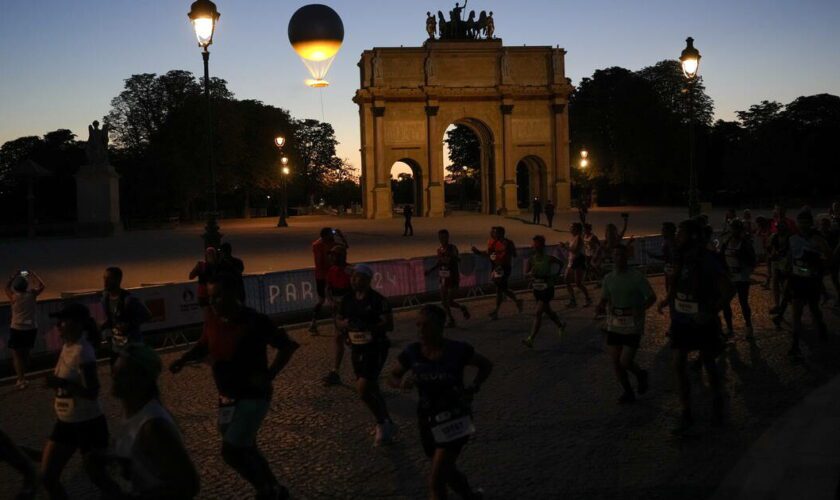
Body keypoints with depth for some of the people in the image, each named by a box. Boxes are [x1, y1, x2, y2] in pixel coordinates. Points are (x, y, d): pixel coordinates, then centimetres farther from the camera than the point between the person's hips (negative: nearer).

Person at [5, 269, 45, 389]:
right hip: (31, 329, 3)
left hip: (17, 329, -3)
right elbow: (42, 285, 9)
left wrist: (15, 275, 11)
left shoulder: (14, 297, -9)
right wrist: (32, 274, 11)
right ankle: (22, 377, 26)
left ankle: (21, 380, -1)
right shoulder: (32, 295, -7)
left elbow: (7, 286, 10)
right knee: (25, 354, 17)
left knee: (16, 355, 6)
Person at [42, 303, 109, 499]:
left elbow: (93, 393, -28)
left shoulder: (82, 351, -24)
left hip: (88, 424, -8)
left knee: (98, 478, 6)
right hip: (65, 423, 9)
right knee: (47, 477, 10)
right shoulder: (67, 345, 2)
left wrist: (62, 383, -36)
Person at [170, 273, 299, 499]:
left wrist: (269, 375, -20)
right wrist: (184, 359, -4)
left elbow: (287, 346, -13)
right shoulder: (211, 316, -4)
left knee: (231, 451, -12)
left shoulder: (255, 322, -22)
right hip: (226, 398, 7)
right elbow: (205, 345, 13)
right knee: (245, 451, 18)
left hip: (253, 397, -7)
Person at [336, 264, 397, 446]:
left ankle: (383, 424, 1)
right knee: (371, 389, 14)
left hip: (376, 348, -7)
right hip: (357, 348, 7)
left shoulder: (378, 300, -15)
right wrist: (344, 323, -10)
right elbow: (338, 321, 13)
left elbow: (389, 324, -20)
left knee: (363, 388, -17)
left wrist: (367, 326, -30)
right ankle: (387, 425, 31)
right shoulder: (348, 300, 5)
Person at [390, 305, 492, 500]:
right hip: (428, 420, 4)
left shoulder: (458, 350, -16)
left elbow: (486, 366, 2)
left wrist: (473, 388, -11)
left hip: (454, 419, -4)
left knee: (436, 481, -10)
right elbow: (393, 378, 4)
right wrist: (403, 382, -18)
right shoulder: (412, 352, -10)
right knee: (447, 472, 22)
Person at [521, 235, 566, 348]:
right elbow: (526, 272, -16)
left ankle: (530, 339, -13)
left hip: (547, 289, -5)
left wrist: (556, 274, 1)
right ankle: (560, 325, 50)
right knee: (547, 311, 22)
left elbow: (561, 263, 9)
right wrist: (531, 273, -36)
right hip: (537, 289, 5)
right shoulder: (531, 259, -4)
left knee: (537, 313, -12)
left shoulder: (549, 258, -11)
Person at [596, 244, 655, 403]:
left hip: (633, 326, -4)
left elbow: (652, 297, -6)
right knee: (615, 361, 4)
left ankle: (641, 375, 27)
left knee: (625, 362, -8)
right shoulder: (608, 278, 2)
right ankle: (628, 392, 25)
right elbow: (604, 299, 10)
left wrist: (640, 309, -22)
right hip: (614, 326, 4)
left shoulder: (637, 277, -10)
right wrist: (601, 308, -13)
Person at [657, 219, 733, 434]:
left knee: (708, 364, 11)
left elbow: (728, 291, -18)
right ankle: (686, 413, 11)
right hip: (681, 320, 5)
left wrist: (711, 313, -23)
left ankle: (717, 403, 36)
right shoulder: (681, 258, -1)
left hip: (702, 322, -5)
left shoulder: (708, 261, -19)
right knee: (679, 365, 1)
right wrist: (667, 299, 2)